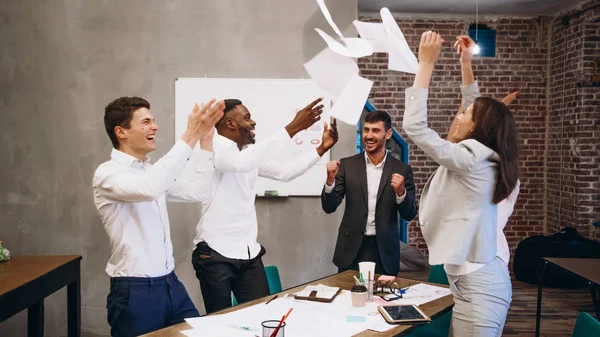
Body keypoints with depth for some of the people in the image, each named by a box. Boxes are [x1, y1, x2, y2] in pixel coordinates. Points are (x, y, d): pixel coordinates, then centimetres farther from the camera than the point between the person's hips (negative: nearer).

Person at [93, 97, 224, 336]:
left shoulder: (151, 171, 12)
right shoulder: (107, 173, -13)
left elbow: (196, 190, 12)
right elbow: (149, 188, -33)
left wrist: (206, 141, 4)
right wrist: (190, 137, -32)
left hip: (170, 284, 7)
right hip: (135, 292, -7)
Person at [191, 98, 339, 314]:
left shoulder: (250, 153, 11)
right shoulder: (213, 147, -14)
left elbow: (284, 172, 18)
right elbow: (242, 163, -33)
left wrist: (321, 149, 8)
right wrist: (293, 128, -35)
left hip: (249, 253, 7)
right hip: (216, 254, -7)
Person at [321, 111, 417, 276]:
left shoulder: (401, 170, 0)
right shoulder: (347, 165, 1)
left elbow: (409, 215, 0)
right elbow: (329, 207, -1)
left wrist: (401, 191, -19)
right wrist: (330, 179, -18)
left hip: (384, 252, 0)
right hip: (351, 250, 0)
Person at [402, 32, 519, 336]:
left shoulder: (469, 160, -17)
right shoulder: (485, 158, 7)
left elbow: (414, 125, -19)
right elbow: (477, 111, 22)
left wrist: (426, 63, -13)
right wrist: (466, 64, 19)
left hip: (477, 285, -9)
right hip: (480, 279, 9)